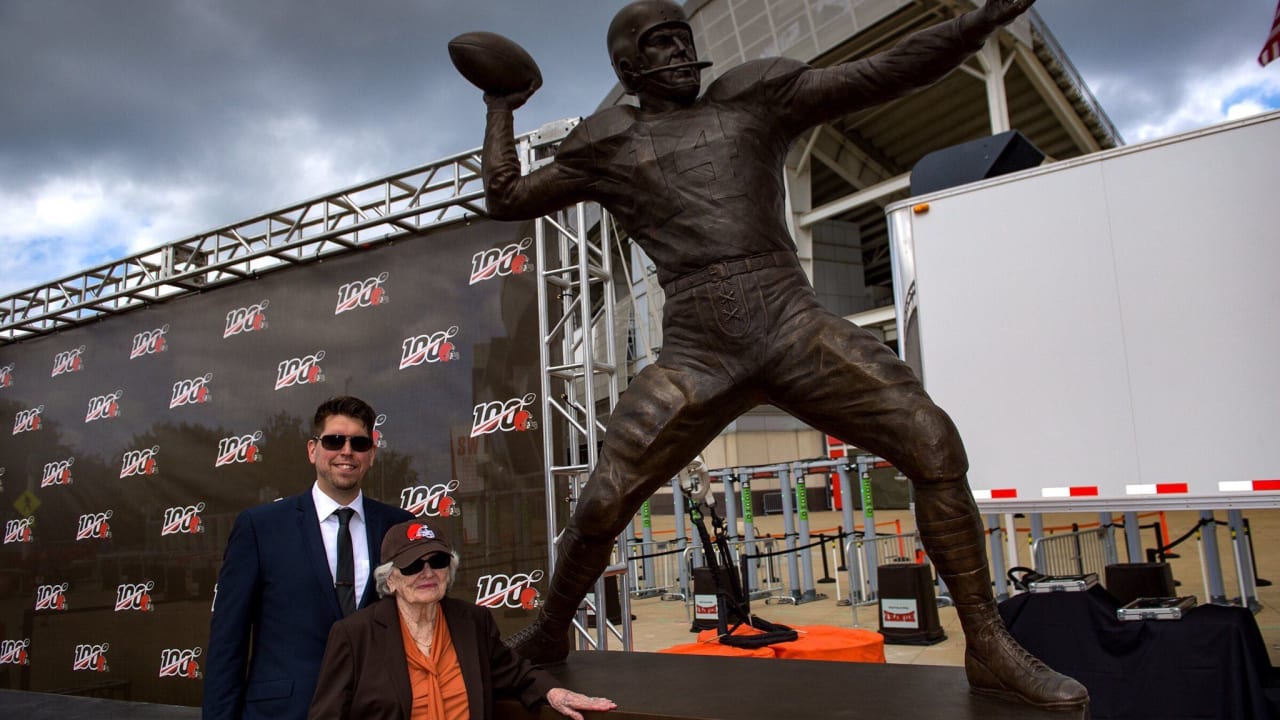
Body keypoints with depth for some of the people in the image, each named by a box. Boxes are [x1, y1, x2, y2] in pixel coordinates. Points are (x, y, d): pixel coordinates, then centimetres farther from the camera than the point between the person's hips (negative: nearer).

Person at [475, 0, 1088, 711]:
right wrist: (500, 108, 28)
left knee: (935, 445, -14)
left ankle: (989, 648, 1)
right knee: (600, 505, -7)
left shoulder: (753, 100, 16)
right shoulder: (610, 147, 16)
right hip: (694, 357, 0)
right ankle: (546, 633, 23)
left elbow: (878, 75, 9)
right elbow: (506, 198, 21)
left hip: (796, 329, 1)